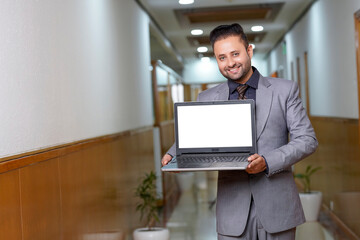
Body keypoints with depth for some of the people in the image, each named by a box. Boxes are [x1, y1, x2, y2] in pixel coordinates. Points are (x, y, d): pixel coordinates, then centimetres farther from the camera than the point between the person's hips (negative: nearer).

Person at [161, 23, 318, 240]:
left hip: (277, 207, -1)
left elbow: (307, 139, -2)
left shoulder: (285, 90, 1)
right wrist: (174, 155, -8)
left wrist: (268, 162, -18)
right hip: (233, 210, 1)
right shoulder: (207, 99, 7)